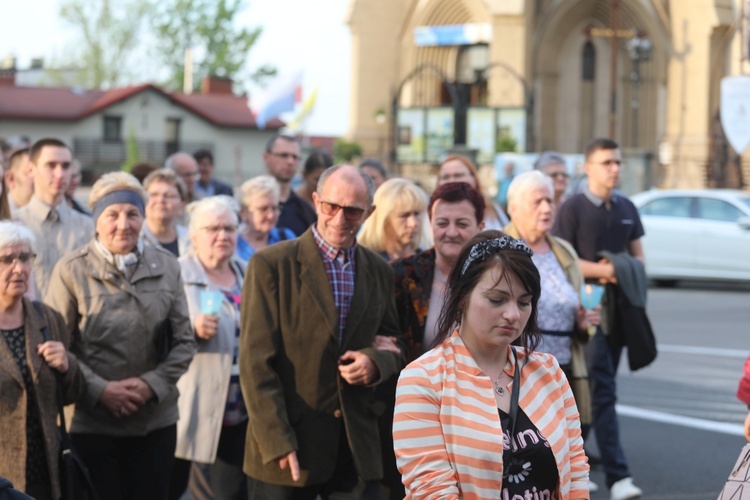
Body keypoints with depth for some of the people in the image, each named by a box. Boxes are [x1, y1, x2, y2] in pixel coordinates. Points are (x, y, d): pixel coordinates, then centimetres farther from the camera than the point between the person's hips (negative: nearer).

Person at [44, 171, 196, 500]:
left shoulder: (166, 267, 6)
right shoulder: (72, 270, -3)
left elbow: (184, 341, 8)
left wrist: (152, 383, -8)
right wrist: (100, 390, -14)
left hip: (156, 420, 3)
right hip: (91, 422, -3)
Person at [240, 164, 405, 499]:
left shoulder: (379, 272, 10)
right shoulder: (272, 264, -4)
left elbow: (395, 344, 18)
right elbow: (256, 362, -8)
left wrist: (377, 362, -6)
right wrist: (277, 442, -15)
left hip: (356, 448, 4)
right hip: (288, 447, -4)